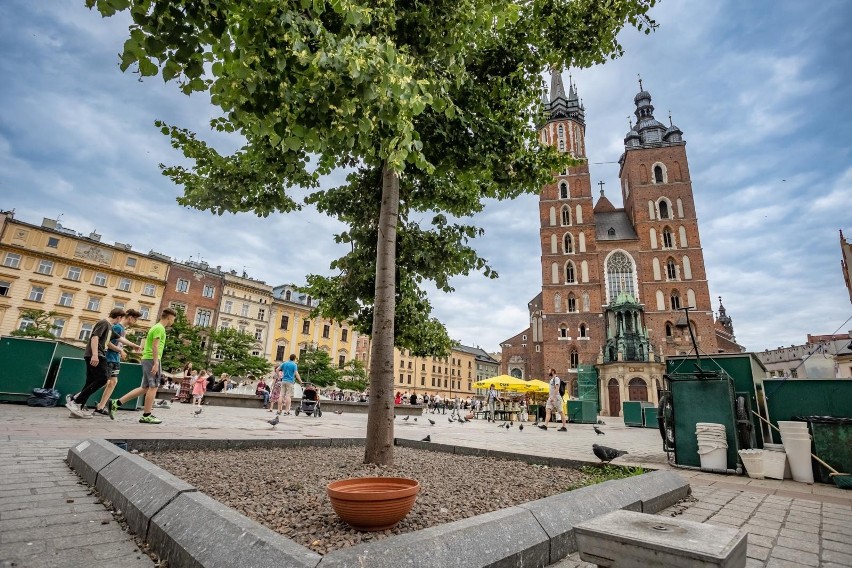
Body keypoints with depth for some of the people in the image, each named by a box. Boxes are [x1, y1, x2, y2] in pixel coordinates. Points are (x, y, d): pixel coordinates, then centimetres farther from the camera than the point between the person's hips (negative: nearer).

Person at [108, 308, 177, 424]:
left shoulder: (156, 327, 21)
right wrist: (156, 363, -20)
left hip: (146, 359, 10)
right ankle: (146, 416, 0)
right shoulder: (160, 328, -10)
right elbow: (155, 346, -18)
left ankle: (116, 403, 14)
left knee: (145, 388, 13)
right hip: (152, 359, -10)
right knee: (153, 387, -4)